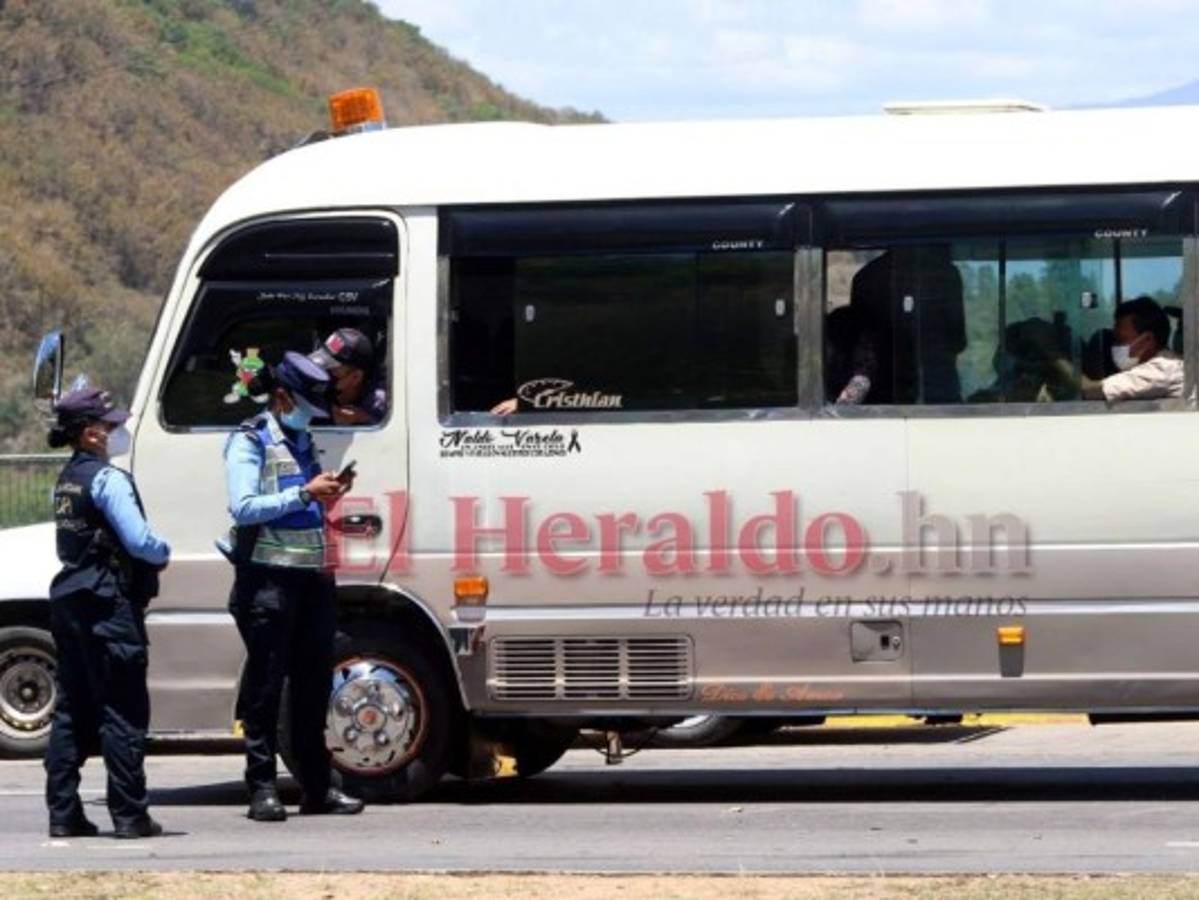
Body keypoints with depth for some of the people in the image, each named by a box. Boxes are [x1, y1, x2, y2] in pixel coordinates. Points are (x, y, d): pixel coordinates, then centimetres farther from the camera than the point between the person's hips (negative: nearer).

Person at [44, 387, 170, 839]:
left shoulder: (66, 480, 15)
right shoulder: (107, 479, -13)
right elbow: (138, 541, -20)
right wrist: (164, 552, 1)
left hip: (68, 600, 9)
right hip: (109, 605, -9)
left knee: (71, 711, 10)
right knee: (123, 712, -4)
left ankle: (63, 814, 9)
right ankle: (130, 815, -4)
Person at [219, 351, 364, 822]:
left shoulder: (303, 441, 19)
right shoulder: (249, 442, -4)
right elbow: (244, 507, -17)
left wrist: (329, 494, 8)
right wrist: (304, 494, -18)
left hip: (312, 572, 8)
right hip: (269, 575, -8)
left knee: (314, 681, 10)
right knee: (265, 683, -4)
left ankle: (316, 787, 16)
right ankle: (262, 788, -1)